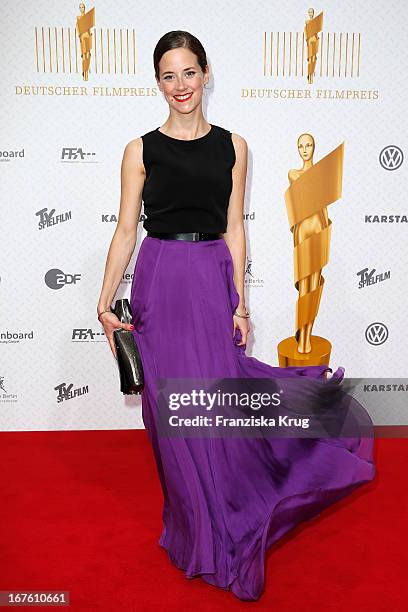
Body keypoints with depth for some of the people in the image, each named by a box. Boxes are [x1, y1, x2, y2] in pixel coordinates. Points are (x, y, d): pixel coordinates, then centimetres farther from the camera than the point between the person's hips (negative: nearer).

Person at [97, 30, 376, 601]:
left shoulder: (233, 146, 6)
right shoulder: (141, 149, 2)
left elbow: (234, 228, 5)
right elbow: (126, 229, 1)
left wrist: (240, 303, 1)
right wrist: (105, 301, -4)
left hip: (213, 281, 1)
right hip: (158, 282, 0)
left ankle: (225, 524, 33)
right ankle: (199, 530, 32)